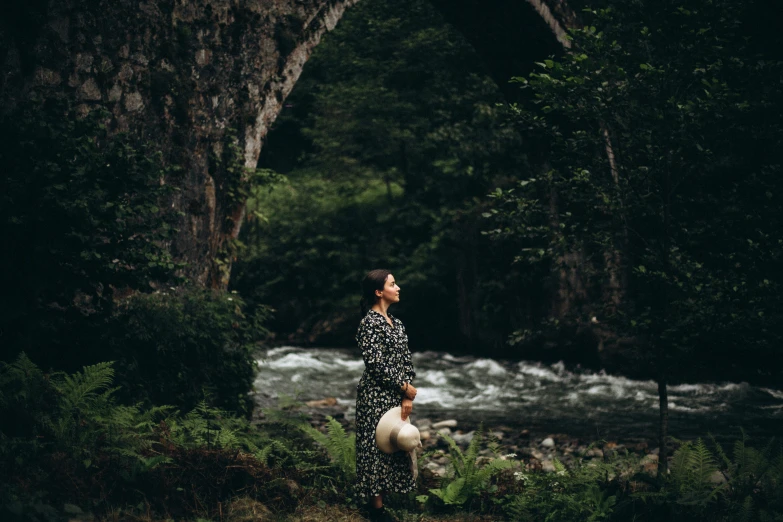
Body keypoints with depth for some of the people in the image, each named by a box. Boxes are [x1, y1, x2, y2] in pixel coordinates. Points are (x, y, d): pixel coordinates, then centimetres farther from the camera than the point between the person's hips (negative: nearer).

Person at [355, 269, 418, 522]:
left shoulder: (396, 323, 12)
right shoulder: (370, 323, -13)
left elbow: (406, 361, 11)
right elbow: (375, 363, -19)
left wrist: (407, 395, 0)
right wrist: (404, 387, -11)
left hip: (396, 396, 9)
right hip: (376, 396, -8)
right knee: (377, 445, -2)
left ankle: (380, 500, 21)